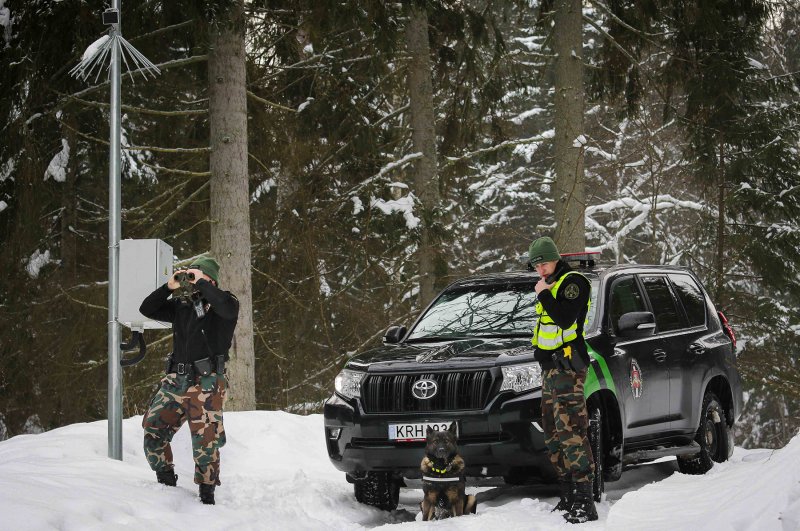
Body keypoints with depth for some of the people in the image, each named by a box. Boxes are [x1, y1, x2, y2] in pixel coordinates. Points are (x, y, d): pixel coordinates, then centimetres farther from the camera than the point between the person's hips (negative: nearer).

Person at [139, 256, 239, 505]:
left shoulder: (221, 303, 3)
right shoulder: (182, 305, 18)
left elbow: (228, 309, -22)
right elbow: (147, 309, 14)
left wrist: (201, 283, -15)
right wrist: (169, 287, 2)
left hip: (207, 381, -6)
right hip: (176, 379, 6)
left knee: (205, 440, -6)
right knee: (153, 428, 0)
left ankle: (207, 496, 5)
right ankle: (166, 482, 14)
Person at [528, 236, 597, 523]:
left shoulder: (572, 281, -8)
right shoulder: (551, 285, 22)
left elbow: (564, 319, -22)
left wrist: (544, 294, -14)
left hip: (567, 367, -11)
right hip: (551, 367, 11)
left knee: (571, 432, -16)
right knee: (553, 435, 11)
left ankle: (585, 503, -20)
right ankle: (568, 499, 16)